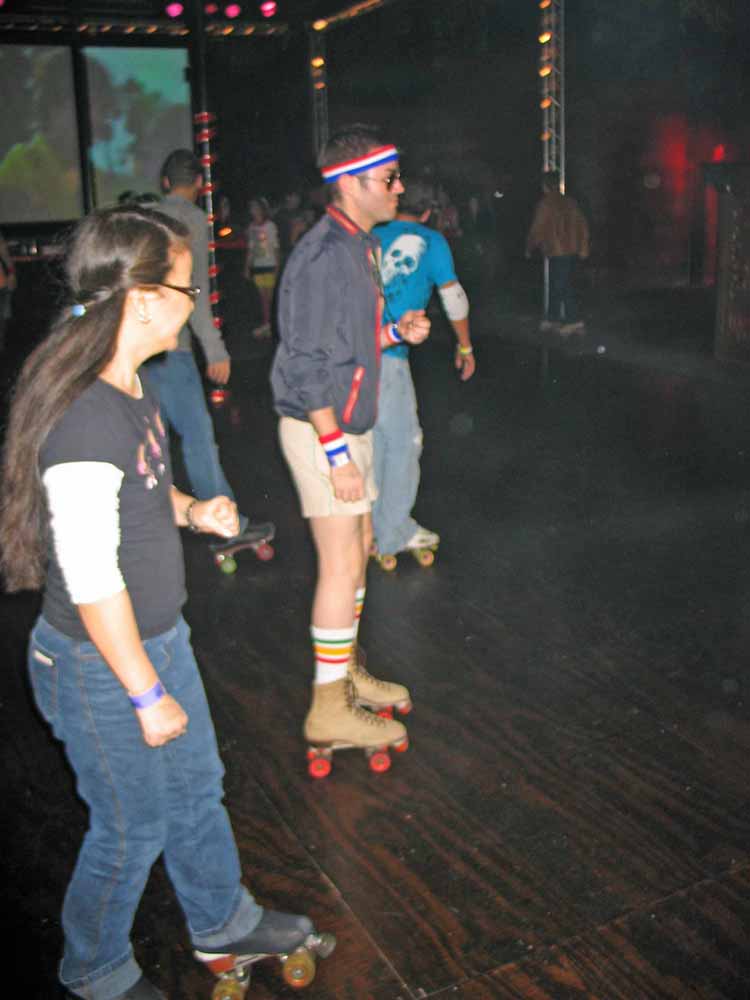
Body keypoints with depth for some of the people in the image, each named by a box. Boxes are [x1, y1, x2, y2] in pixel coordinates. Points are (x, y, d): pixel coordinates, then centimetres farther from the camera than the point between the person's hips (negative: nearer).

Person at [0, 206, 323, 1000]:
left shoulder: (127, 385, -1)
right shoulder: (86, 420, -31)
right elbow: (91, 582, -28)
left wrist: (190, 510, -1)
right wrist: (146, 694, -19)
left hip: (158, 636, 9)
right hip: (102, 666, -9)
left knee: (196, 787, 25)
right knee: (134, 827, 13)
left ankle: (222, 922, 49)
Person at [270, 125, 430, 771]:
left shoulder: (361, 246, 12)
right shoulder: (324, 255, -19)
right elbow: (307, 364, -22)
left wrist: (396, 332, 5)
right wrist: (336, 451, -23)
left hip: (349, 424, 10)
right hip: (323, 429, -10)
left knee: (358, 548, 17)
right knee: (342, 564, -6)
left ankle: (346, 672, 32)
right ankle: (330, 711, 5)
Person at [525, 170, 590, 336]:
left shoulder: (545, 204, -12)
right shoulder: (570, 201, 9)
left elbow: (537, 230, -10)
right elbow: (582, 224, 11)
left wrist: (529, 249, 5)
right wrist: (583, 247, 17)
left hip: (557, 252, -8)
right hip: (572, 251, 8)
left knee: (562, 287, -4)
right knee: (556, 286, 16)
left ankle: (575, 322, -5)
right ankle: (552, 319, 23)